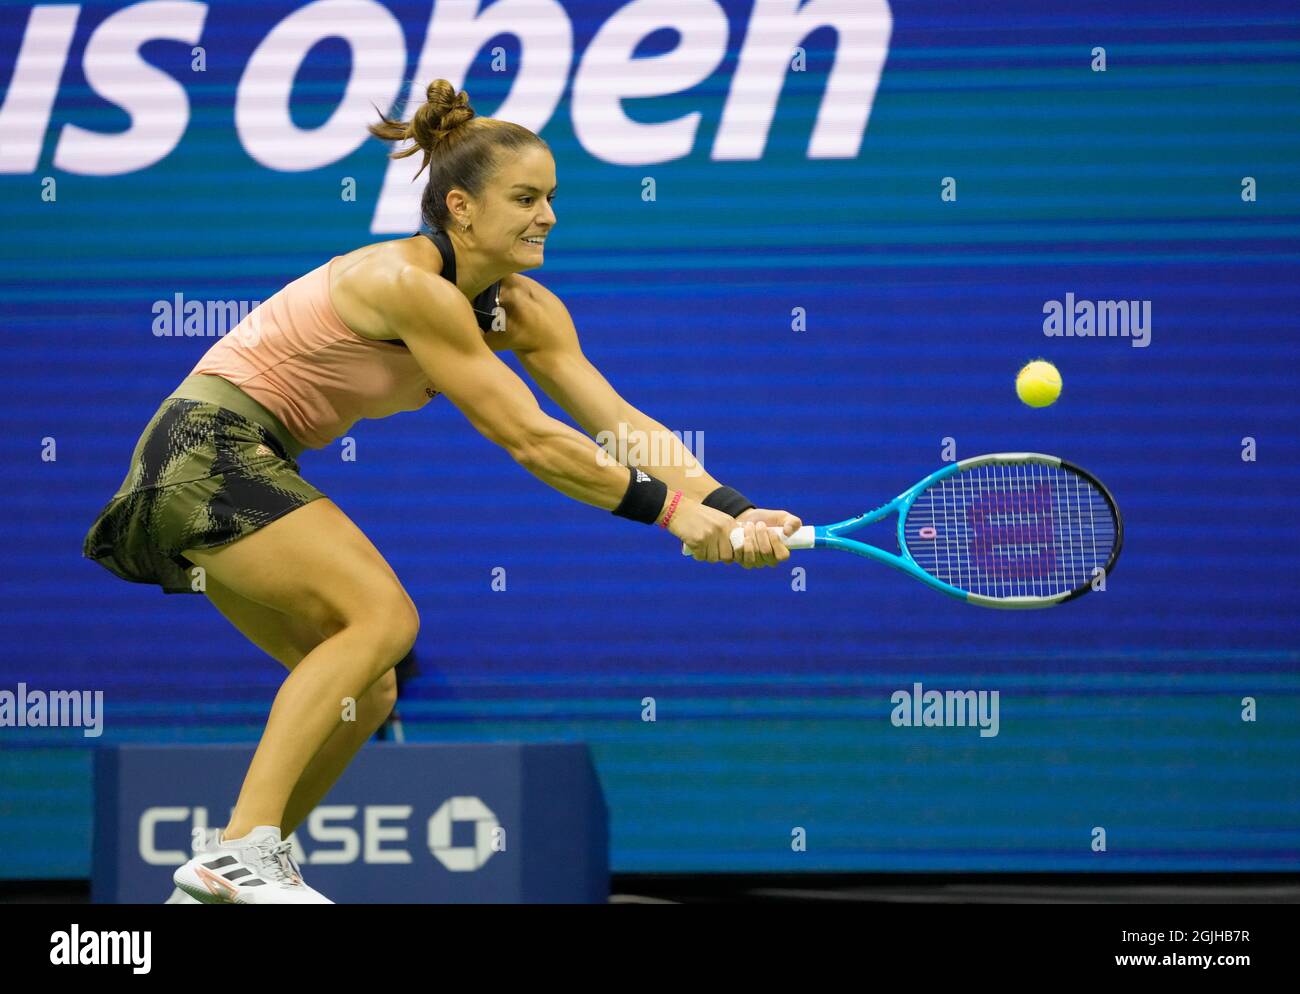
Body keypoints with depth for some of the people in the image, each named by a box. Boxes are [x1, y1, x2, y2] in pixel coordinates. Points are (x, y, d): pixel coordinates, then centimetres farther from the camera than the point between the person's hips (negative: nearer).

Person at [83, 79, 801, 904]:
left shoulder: (521, 309, 3)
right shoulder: (408, 284, -24)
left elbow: (623, 423, -4)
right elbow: (528, 440, -25)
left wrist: (734, 511, -17)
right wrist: (673, 509, -23)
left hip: (252, 467, 10)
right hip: (206, 443, -10)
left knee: (366, 692, 6)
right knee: (382, 613, -24)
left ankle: (223, 881, 11)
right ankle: (241, 848, -30)